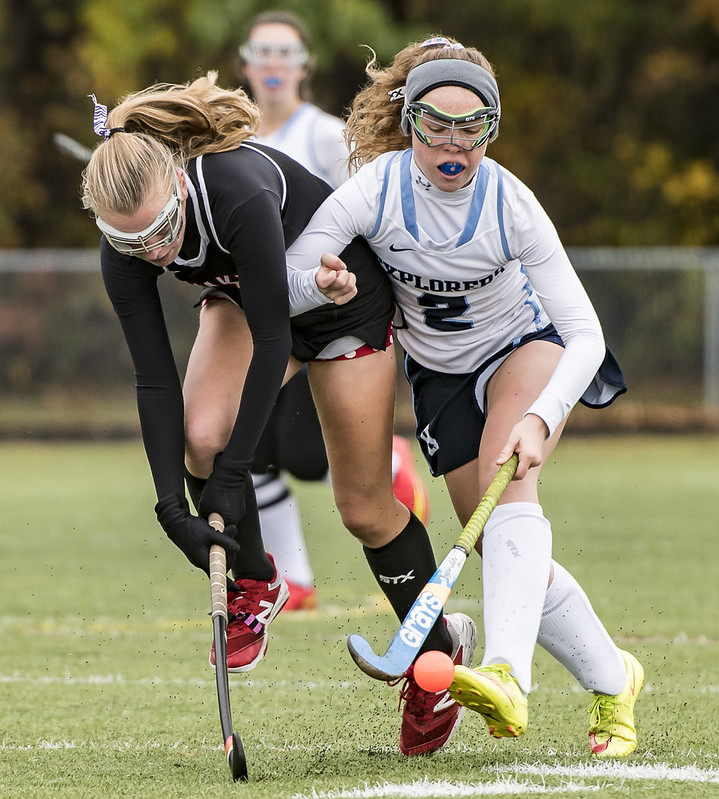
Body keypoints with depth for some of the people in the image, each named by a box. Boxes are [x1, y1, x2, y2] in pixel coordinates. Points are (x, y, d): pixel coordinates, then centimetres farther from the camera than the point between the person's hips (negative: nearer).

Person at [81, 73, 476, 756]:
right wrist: (173, 503, -31)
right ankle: (252, 585, 3)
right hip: (243, 299, 4)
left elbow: (273, 339, -36)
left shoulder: (239, 189, -42)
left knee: (363, 507, -1)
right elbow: (154, 379, -23)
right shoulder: (124, 255, -26)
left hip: (346, 296, -4)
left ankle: (443, 648, 23)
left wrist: (232, 469, -34)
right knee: (200, 433, -24)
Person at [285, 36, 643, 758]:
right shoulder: (378, 189, -21)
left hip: (525, 346, -3)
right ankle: (613, 680, 21)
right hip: (439, 376, 3)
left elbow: (586, 334, -25)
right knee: (508, 559, -2)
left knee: (510, 478, -32)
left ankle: (506, 677, -50)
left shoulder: (510, 205, -25)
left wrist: (538, 420, -38)